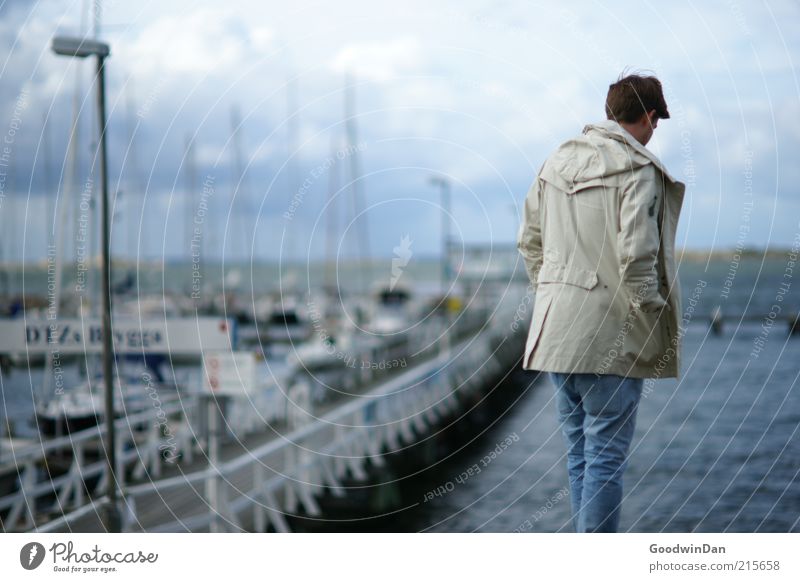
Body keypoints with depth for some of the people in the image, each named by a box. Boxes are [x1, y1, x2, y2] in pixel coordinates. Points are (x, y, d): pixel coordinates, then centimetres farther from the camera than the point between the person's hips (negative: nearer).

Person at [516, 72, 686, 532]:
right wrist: (653, 329, -10)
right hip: (611, 336, -7)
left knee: (580, 452, 15)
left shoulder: (558, 161, 12)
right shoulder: (637, 170, -11)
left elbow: (530, 240, 17)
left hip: (557, 333, 7)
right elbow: (636, 257, -18)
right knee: (607, 455, -3)